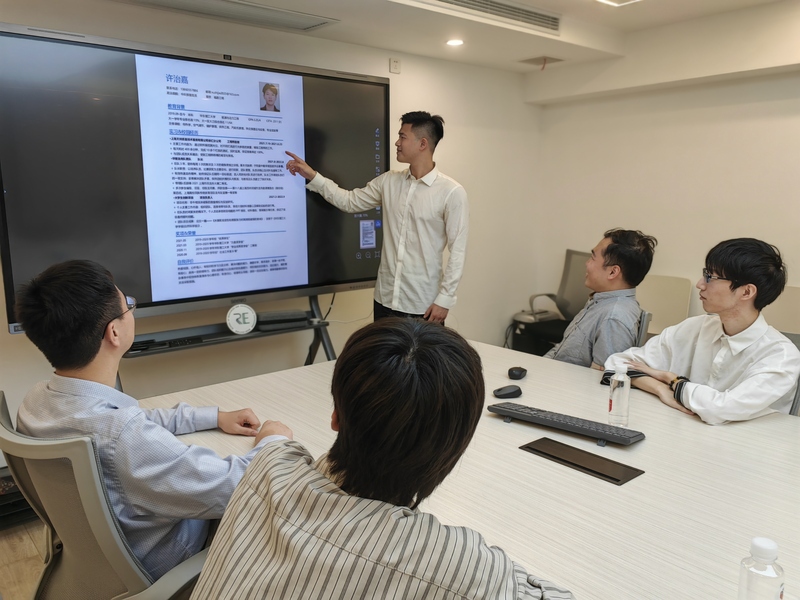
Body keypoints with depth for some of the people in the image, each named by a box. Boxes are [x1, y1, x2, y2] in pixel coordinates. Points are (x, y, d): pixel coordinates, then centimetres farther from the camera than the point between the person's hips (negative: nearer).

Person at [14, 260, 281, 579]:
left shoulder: (36, 401, -14)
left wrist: (214, 416, 4)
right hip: (156, 567, -7)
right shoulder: (125, 436, -42)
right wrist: (271, 444, -13)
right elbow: (232, 491, -32)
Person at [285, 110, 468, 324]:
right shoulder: (388, 182, 6)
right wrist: (312, 176, 8)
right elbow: (350, 202, 15)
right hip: (385, 299, 5)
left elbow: (457, 251, -11)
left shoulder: (451, 193, -11)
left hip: (423, 306, -5)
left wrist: (444, 299, -14)